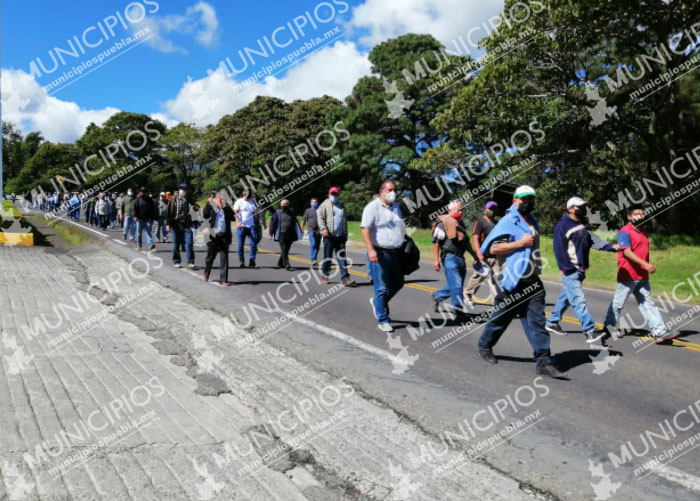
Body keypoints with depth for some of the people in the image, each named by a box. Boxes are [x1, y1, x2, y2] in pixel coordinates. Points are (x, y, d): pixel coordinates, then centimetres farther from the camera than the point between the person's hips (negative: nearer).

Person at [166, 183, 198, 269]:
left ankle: (190, 262, -4)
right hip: (176, 224, -1)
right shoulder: (174, 199, 2)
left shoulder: (189, 199, 7)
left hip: (186, 224, 1)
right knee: (176, 244, 7)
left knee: (189, 243, -8)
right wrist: (168, 224, -4)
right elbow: (169, 211, 1)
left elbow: (196, 208, 12)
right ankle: (176, 262, 19)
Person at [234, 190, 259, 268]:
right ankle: (241, 261, 11)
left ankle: (252, 261, 1)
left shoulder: (252, 202, 17)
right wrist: (238, 222, -21)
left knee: (253, 243, -6)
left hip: (251, 226, 3)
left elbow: (255, 213, 19)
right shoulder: (239, 201, 4)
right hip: (241, 226, -3)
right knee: (241, 245, 0)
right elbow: (236, 212, -6)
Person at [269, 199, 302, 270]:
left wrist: (299, 233, 2)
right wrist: (271, 233, -2)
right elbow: (273, 223, 4)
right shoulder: (278, 213, 3)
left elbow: (296, 223, 11)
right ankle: (287, 264, -13)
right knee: (284, 250, -10)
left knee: (286, 250, 10)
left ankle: (280, 263, 27)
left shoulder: (291, 213, 12)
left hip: (290, 235, 4)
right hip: (281, 235, -4)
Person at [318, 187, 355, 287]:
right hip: (329, 236, -4)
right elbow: (320, 217, -6)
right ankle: (325, 276, 16)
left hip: (340, 236, 4)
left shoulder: (341, 206, 18)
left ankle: (345, 278, -7)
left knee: (342, 257, -2)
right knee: (327, 257, 4)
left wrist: (345, 234, 16)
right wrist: (323, 228, -20)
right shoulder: (325, 205, 4)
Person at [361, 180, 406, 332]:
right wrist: (371, 250, -26)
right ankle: (383, 321, 9)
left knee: (398, 283, 16)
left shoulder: (396, 207, 16)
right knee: (382, 288, -2)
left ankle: (376, 301, 38)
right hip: (380, 254, -7)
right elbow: (365, 229, -17)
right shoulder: (373, 207, -9)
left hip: (395, 253, 8)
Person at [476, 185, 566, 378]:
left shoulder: (533, 222, 16)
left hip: (532, 282, 6)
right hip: (512, 281, -6)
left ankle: (544, 361, -3)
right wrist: (521, 243, -20)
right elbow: (493, 248, -19)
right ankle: (485, 346, 31)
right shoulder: (508, 222, -10)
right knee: (500, 318, 9)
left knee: (537, 321, -2)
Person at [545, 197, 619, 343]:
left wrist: (611, 246, -14)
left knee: (566, 297, 16)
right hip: (570, 271, -9)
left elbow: (594, 240, 2)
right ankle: (590, 331, -13)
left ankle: (552, 322, 28)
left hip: (580, 270, 9)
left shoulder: (583, 225, 14)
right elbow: (559, 249, -16)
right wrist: (567, 268, -19)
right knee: (579, 300, -11)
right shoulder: (563, 226, -12)